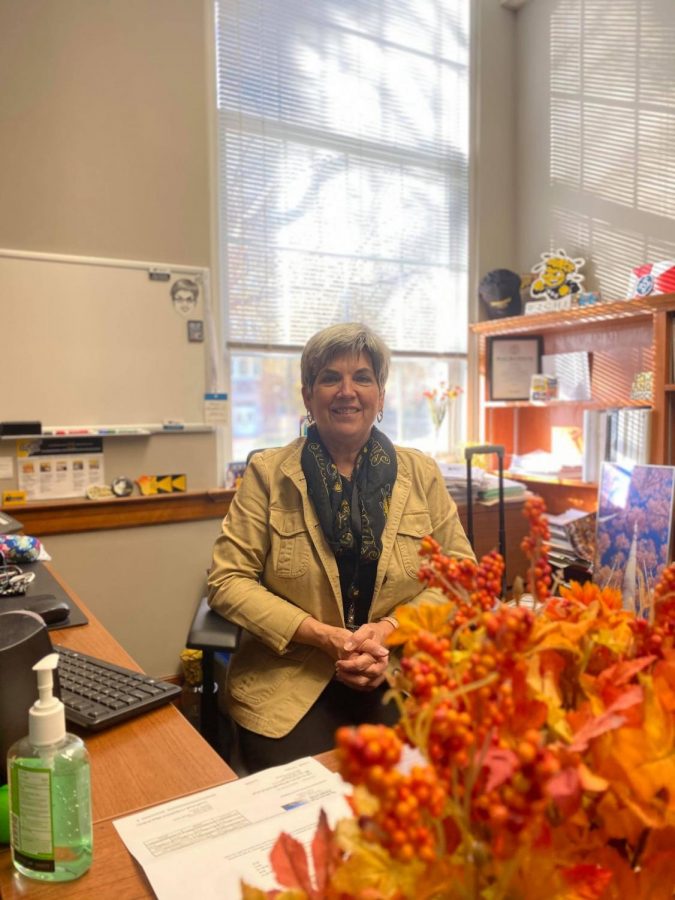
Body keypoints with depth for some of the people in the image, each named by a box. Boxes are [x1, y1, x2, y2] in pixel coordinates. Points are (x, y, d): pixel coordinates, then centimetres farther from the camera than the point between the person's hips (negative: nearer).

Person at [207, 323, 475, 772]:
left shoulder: (421, 473, 6)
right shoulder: (268, 473, 1)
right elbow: (228, 579, -2)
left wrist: (390, 628, -12)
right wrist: (324, 636, -13)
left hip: (401, 678, 2)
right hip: (289, 682, -1)